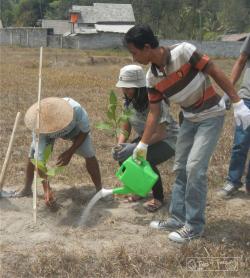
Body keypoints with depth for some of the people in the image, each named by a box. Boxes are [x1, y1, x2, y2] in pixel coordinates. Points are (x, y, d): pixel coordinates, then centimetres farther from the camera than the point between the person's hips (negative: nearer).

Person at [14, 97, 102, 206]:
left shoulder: (76, 109, -45)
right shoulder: (38, 127, -40)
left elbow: (85, 131, -23)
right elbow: (40, 158, -36)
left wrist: (70, 152, -31)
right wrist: (46, 189, -38)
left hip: (74, 127, -1)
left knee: (89, 154, -17)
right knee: (33, 155, -9)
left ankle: (99, 190, 0)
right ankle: (26, 189, 14)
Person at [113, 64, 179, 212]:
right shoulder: (129, 103, -6)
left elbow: (160, 134, -30)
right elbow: (125, 129, -1)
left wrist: (136, 147, -37)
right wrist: (120, 146, -22)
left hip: (168, 139, -7)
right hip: (147, 138, 7)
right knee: (124, 158, -15)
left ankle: (158, 197, -6)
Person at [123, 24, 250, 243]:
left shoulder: (184, 51, -25)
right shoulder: (152, 77, -6)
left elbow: (215, 72, -19)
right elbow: (154, 112, 2)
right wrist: (142, 145, 2)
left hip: (211, 115, -6)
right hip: (189, 118, 7)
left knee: (195, 167, -12)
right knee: (180, 168, 8)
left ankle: (195, 226, 0)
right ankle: (178, 218, 21)